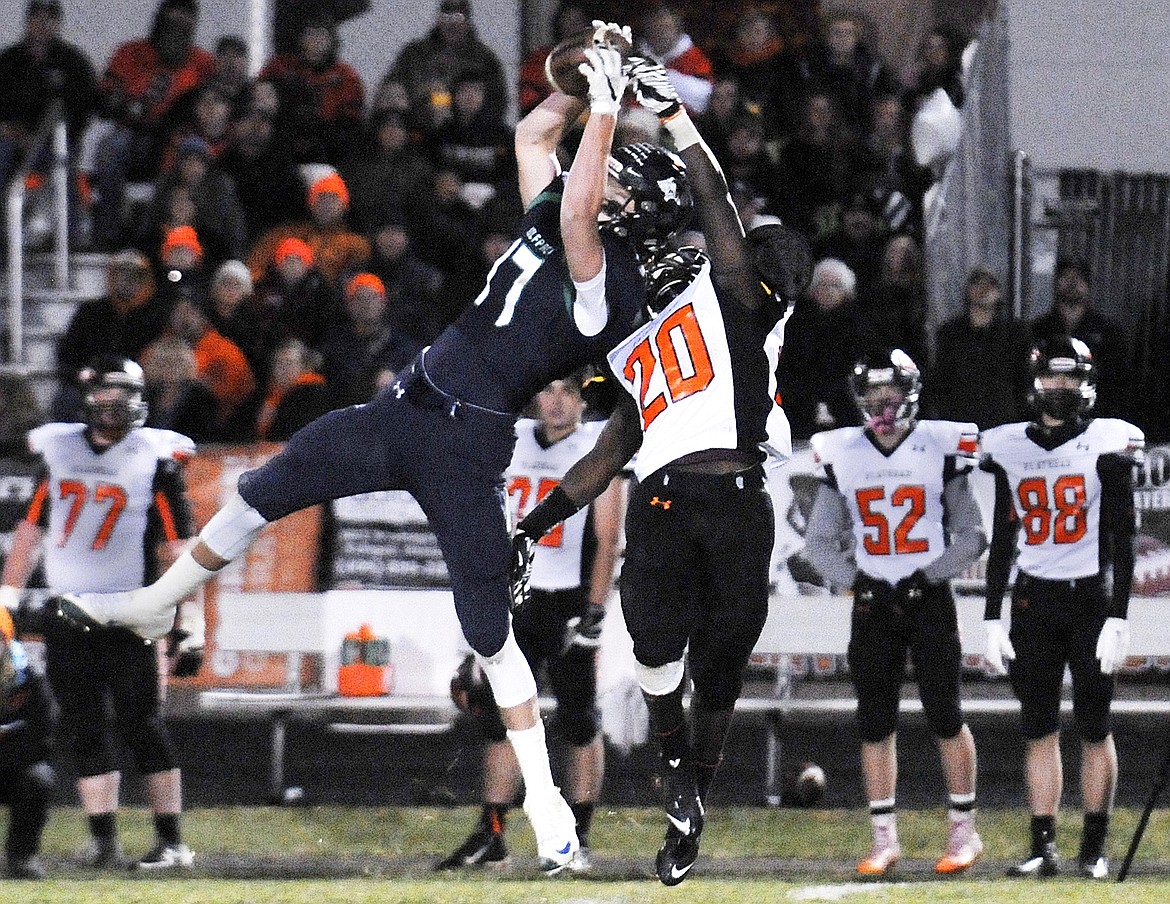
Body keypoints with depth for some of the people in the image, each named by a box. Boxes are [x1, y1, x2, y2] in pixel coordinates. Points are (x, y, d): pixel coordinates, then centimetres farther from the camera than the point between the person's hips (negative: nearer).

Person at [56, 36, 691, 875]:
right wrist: (585, 79, 8)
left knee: (490, 628, -7)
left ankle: (545, 799, 0)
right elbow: (533, 134, 20)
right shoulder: (554, 222, 9)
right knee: (264, 490, 15)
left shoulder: (610, 284, -16)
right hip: (406, 409, 8)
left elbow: (576, 209, -33)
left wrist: (605, 108, -26)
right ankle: (153, 606, 34)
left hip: (467, 445, -8)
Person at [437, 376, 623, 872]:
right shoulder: (512, 441, 11)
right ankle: (490, 835, 5)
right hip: (514, 597, 5)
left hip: (569, 601, -5)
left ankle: (578, 839, 3)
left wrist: (593, 614, -15)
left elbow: (606, 540, -7)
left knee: (579, 723, -3)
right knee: (499, 715, 2)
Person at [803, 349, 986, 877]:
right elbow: (821, 542, 8)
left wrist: (926, 577, -12)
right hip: (873, 605, 3)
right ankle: (884, 839, 7)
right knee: (875, 724, 2)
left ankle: (964, 831, 7)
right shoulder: (842, 456, 3)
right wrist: (857, 581, -8)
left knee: (945, 718, -2)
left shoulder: (941, 449, -3)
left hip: (930, 599, -2)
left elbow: (970, 536, -1)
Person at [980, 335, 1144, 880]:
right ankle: (1043, 847, 4)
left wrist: (1117, 619, -10)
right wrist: (992, 620, 8)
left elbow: (1122, 539, -4)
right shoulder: (1010, 448, 8)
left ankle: (1094, 849, 5)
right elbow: (1003, 540, 12)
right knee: (1039, 730, 2)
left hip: (1091, 597, -3)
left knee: (1094, 728, 0)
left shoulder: (1107, 443, -3)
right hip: (1033, 600, 3)